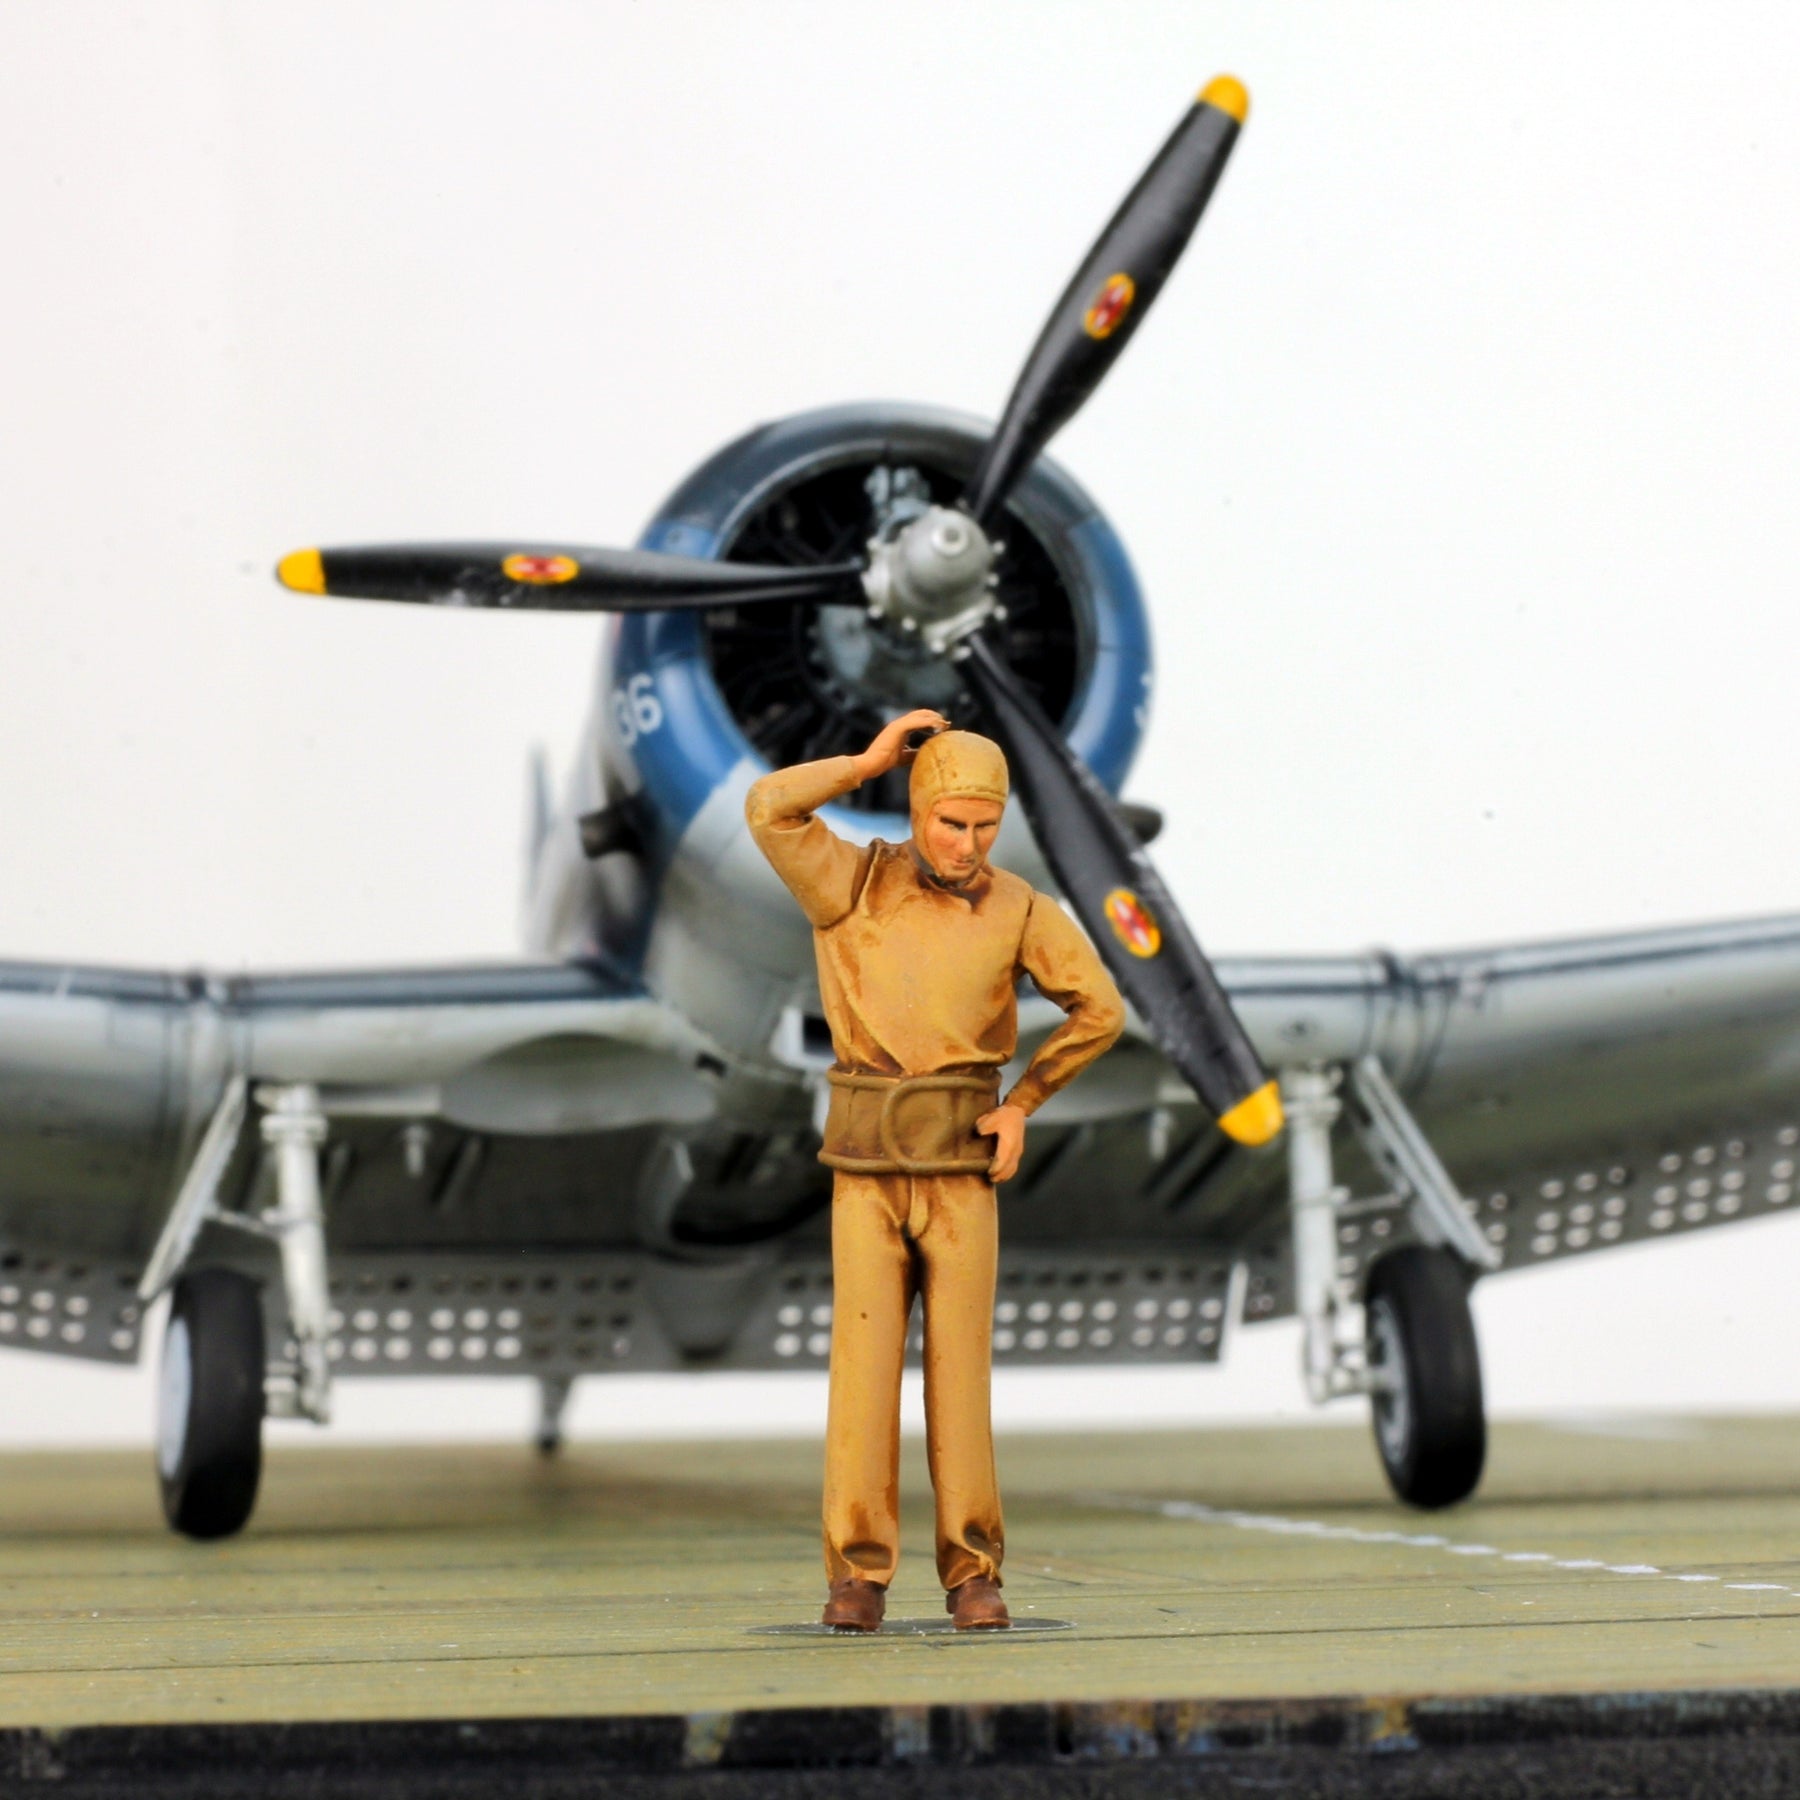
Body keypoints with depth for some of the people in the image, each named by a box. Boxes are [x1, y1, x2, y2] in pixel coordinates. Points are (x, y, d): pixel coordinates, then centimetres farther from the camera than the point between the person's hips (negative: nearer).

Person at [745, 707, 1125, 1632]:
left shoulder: (1018, 907, 0)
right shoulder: (855, 882, -1)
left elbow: (1099, 1008, 7)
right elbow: (768, 811, -18)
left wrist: (1023, 1104, -1)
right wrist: (873, 759, -10)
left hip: (960, 1167, 0)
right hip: (868, 1169, 0)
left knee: (959, 1368, -1)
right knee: (864, 1364, -6)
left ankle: (971, 1574, 6)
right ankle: (858, 1578, -1)